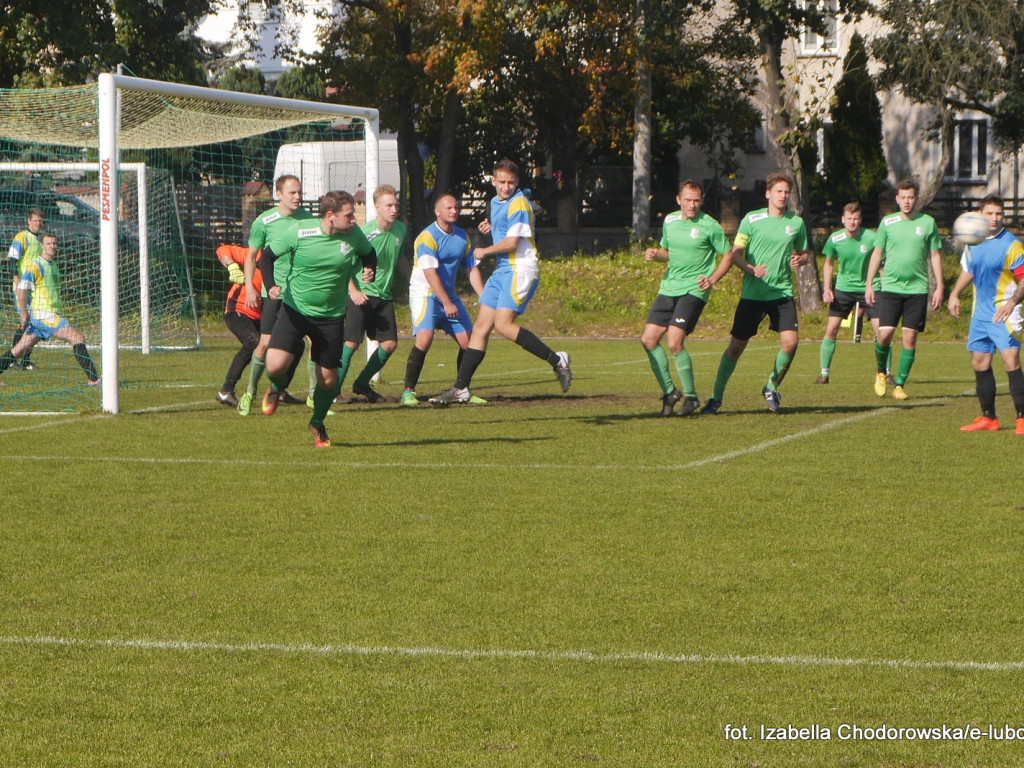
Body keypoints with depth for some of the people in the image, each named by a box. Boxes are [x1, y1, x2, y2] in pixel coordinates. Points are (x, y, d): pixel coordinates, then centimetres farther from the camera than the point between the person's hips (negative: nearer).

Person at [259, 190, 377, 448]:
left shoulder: (354, 235, -7)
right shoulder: (299, 233, -15)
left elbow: (369, 253, 15)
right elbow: (267, 255, -4)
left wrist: (369, 270, -8)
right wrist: (271, 286, -21)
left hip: (331, 316, 2)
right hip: (295, 309, -2)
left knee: (328, 378, 5)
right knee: (275, 366, -18)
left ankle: (318, 422, 35)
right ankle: (277, 388, 21)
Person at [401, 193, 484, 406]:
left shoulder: (462, 236, 8)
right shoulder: (428, 237, -15)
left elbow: (472, 269, 12)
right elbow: (430, 273, -21)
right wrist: (446, 303, -25)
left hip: (449, 295, 7)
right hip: (424, 293, -7)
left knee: (468, 340, -1)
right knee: (424, 338, -24)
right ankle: (408, 391, -16)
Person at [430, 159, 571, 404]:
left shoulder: (518, 204, -12)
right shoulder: (495, 202, 16)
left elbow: (511, 241, -18)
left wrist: (484, 252, -4)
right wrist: (490, 227, 11)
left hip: (520, 270, -9)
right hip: (502, 271, 9)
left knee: (504, 324, -22)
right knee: (480, 327, 5)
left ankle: (557, 360, -15)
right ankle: (460, 388, 6)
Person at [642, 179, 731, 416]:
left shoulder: (710, 226, -8)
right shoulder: (669, 221, 8)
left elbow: (727, 255, -1)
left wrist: (712, 279, -16)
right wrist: (654, 254, 0)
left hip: (693, 291, -6)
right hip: (668, 288, 6)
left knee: (675, 343, -17)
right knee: (649, 339, 0)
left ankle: (690, 396, -1)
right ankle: (669, 391, 15)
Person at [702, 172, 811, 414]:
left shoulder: (796, 222, 6)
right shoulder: (751, 219, -1)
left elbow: (805, 253, 18)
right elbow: (735, 254, -1)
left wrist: (800, 259, -5)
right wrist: (751, 269, -19)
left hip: (782, 292, 2)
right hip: (752, 293, -2)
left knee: (791, 341, -14)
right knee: (736, 346, 0)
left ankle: (771, 388, 10)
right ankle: (716, 397, 14)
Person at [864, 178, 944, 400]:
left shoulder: (928, 223, 4)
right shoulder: (887, 222, 4)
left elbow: (935, 255, 8)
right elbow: (877, 253, 10)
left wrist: (939, 287, 3)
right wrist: (868, 284, 6)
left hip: (917, 289, 0)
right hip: (890, 287, 0)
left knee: (910, 337, -2)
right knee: (884, 334, -10)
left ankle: (899, 385, 7)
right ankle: (881, 372, 18)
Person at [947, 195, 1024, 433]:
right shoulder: (973, 243, 7)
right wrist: (955, 294, 11)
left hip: (1004, 313, -7)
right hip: (980, 312, 7)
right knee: (980, 363, 9)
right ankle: (988, 418, 19)